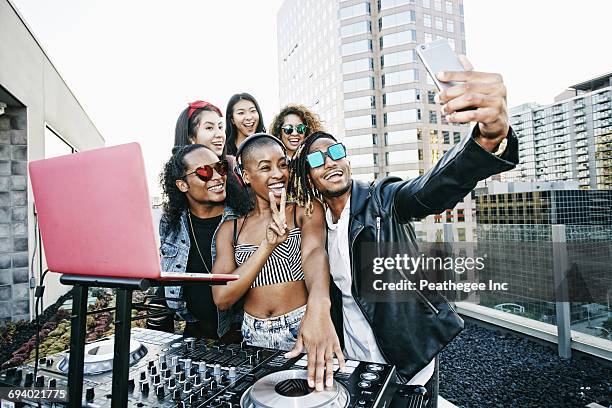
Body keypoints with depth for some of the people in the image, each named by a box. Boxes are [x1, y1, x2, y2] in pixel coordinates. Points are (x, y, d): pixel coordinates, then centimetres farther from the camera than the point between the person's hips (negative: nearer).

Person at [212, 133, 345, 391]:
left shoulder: (307, 210, -2)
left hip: (303, 331, -2)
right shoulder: (230, 229, 4)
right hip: (254, 337, 3)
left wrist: (318, 306, -43)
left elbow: (314, 252, -22)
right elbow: (222, 299, -6)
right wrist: (268, 244, -17)